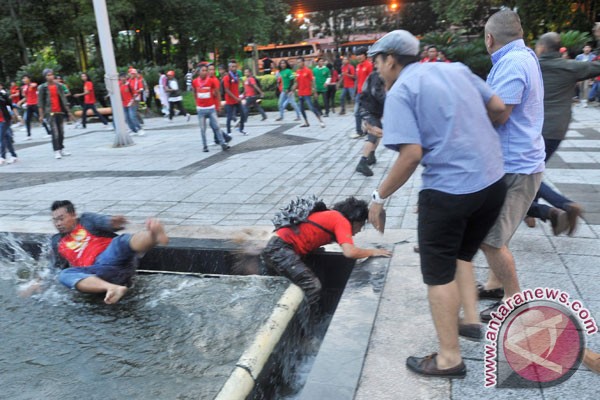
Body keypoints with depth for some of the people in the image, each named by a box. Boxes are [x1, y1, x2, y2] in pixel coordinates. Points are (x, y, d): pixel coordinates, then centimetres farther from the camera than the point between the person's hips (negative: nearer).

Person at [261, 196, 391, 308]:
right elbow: (349, 252, -20)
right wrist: (372, 252, -4)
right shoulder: (342, 220, -7)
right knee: (312, 287, -16)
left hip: (274, 247, 10)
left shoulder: (331, 216, 19)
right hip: (281, 249, -10)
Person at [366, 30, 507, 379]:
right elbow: (498, 107, 12)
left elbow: (412, 154, -19)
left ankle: (450, 358, 19)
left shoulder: (400, 91, -10)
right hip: (493, 181, 7)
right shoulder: (456, 69, 10)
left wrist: (380, 197, -10)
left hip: (449, 189, -7)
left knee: (439, 272, 9)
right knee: (461, 253, 29)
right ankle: (471, 320, 30)